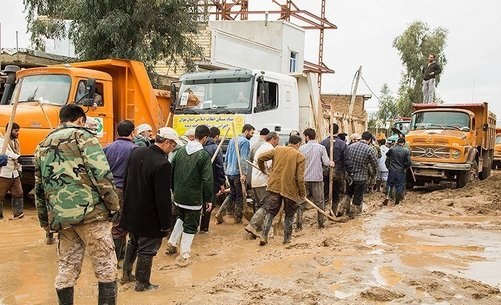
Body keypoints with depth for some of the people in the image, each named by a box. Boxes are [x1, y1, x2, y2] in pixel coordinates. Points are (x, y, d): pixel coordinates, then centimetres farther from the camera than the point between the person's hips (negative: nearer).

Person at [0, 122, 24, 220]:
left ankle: (18, 213, 15)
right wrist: (17, 157, -43)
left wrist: (19, 170, 18)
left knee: (18, 193, 7)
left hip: (15, 174, 7)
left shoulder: (16, 142, 14)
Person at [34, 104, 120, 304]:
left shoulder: (42, 146, 19)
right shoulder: (82, 136, 0)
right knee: (106, 267, 1)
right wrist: (114, 203, -4)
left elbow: (39, 189, 21)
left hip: (60, 217, 6)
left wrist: (45, 221, 27)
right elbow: (101, 174, -13)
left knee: (66, 270, 14)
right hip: (89, 211, -6)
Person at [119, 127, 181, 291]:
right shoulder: (163, 164, -27)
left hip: (131, 211, 8)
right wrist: (165, 223, -14)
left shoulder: (136, 152, -3)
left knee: (133, 242, 26)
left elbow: (126, 180, 10)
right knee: (147, 248, 9)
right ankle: (142, 283, 24)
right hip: (149, 217, -8)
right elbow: (163, 198, -24)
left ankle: (126, 274, 39)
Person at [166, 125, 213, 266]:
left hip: (178, 196, 6)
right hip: (194, 198, -6)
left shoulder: (181, 151, 2)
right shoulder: (204, 155, -16)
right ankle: (184, 256, 12)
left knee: (181, 218, 29)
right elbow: (207, 180, -19)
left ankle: (172, 243, 34)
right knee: (190, 226, 7)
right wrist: (208, 199, -10)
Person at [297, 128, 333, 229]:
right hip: (317, 178, -1)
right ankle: (321, 223, 17)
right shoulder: (321, 147, -5)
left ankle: (299, 224, 6)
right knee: (319, 202, 11)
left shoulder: (302, 148, -2)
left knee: (301, 202, 8)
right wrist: (331, 163, 13)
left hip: (304, 179, 1)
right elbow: (326, 162, -8)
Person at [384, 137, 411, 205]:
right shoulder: (406, 151, -6)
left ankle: (387, 197, -2)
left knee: (390, 184, 13)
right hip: (401, 171, 0)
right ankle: (397, 201, 14)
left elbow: (387, 160, 5)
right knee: (399, 186, 8)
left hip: (392, 171, 1)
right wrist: (404, 168, 14)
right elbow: (408, 163, -3)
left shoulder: (392, 149, -6)